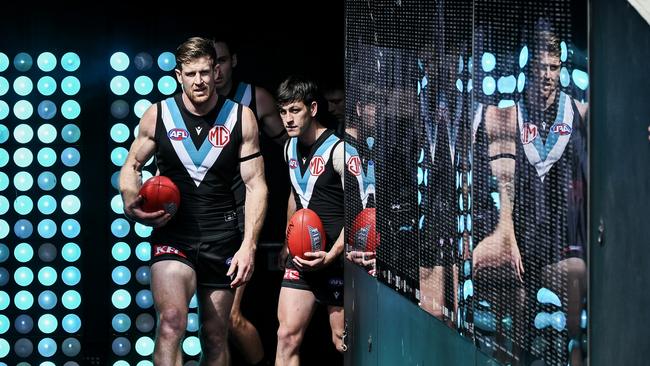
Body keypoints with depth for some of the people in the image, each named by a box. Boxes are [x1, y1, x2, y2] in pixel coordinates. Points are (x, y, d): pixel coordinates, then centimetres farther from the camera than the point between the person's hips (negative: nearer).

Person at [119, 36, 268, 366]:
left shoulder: (241, 118, 0)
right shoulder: (158, 115, -1)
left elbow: (255, 184, 1)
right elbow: (132, 166, 13)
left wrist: (249, 245, -8)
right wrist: (131, 204, -9)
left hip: (221, 240, 2)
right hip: (172, 236, -2)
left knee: (216, 337, 11)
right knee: (172, 320, -27)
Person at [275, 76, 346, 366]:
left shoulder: (337, 150, -13)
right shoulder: (291, 148, 11)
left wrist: (331, 256, -23)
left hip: (337, 256, -6)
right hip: (303, 255, 6)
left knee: (343, 341, 1)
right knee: (287, 336, -4)